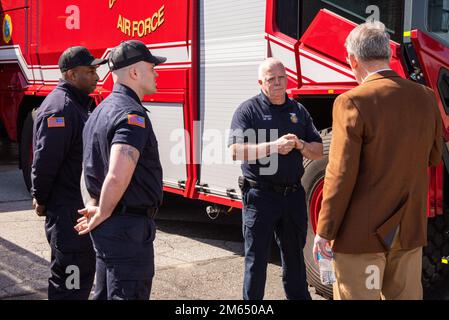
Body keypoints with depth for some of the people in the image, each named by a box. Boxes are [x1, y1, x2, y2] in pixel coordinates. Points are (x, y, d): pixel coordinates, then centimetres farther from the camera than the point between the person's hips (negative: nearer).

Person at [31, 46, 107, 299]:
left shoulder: (80, 103, 13)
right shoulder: (59, 109, -20)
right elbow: (45, 160, -22)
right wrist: (40, 200, -12)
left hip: (81, 205, 10)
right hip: (65, 209, -10)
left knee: (86, 266, 20)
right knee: (69, 281, -3)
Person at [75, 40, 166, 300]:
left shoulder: (102, 110, 12)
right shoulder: (133, 115, -20)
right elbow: (118, 177, -32)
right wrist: (102, 216, -17)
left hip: (108, 228, 10)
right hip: (129, 228, -10)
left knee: (105, 294, 20)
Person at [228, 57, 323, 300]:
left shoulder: (298, 111, 11)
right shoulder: (248, 110, -4)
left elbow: (318, 153, 12)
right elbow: (236, 150, -16)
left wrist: (300, 145, -9)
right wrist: (273, 146, -23)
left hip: (293, 195, 5)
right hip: (260, 195, -5)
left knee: (294, 257, 17)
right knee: (256, 259, 3)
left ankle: (299, 296, 31)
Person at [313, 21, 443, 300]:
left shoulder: (353, 102, -16)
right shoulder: (426, 97, 2)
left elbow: (341, 175, -17)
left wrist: (324, 232, -9)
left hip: (363, 232, -5)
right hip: (410, 229, 6)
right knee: (405, 295, 16)